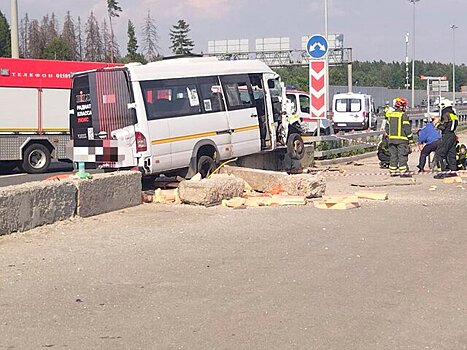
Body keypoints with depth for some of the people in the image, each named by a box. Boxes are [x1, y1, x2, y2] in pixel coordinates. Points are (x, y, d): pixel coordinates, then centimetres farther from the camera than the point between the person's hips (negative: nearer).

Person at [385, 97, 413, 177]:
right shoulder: (404, 115, -10)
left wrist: (388, 136, 26)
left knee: (393, 155, 11)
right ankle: (403, 172, -6)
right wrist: (410, 138, -3)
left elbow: (387, 128, 16)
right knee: (402, 156, -4)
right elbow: (407, 128, -11)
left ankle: (393, 171, 13)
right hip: (402, 139, -6)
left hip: (391, 139, 6)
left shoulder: (390, 115, 10)